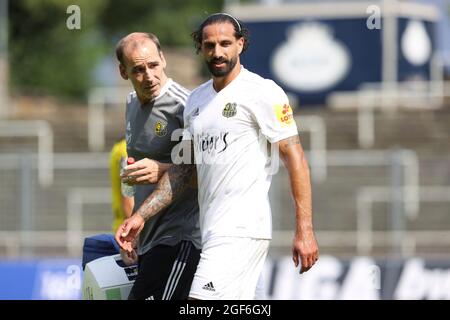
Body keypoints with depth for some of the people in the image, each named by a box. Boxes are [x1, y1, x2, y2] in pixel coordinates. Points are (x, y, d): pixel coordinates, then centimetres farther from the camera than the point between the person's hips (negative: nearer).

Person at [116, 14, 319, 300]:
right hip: (211, 230, 8)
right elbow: (183, 169, 20)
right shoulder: (197, 99, 17)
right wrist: (141, 217, 11)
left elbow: (295, 158, -9)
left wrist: (305, 230, -15)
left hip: (241, 230, -8)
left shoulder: (262, 92, -6)